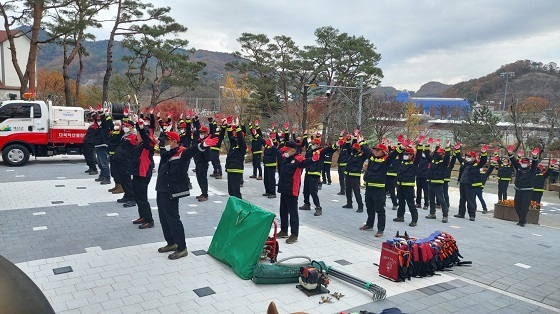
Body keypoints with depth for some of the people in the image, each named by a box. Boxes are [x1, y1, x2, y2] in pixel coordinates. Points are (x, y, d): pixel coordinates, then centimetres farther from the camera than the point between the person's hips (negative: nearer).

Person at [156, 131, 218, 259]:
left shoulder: (181, 152, -15)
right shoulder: (166, 152, 11)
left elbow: (191, 151, -33)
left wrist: (202, 145, -50)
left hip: (171, 192, -9)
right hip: (161, 190, 9)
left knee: (172, 219, -6)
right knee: (164, 218, 17)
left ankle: (182, 248, 3)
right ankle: (171, 243, 32)